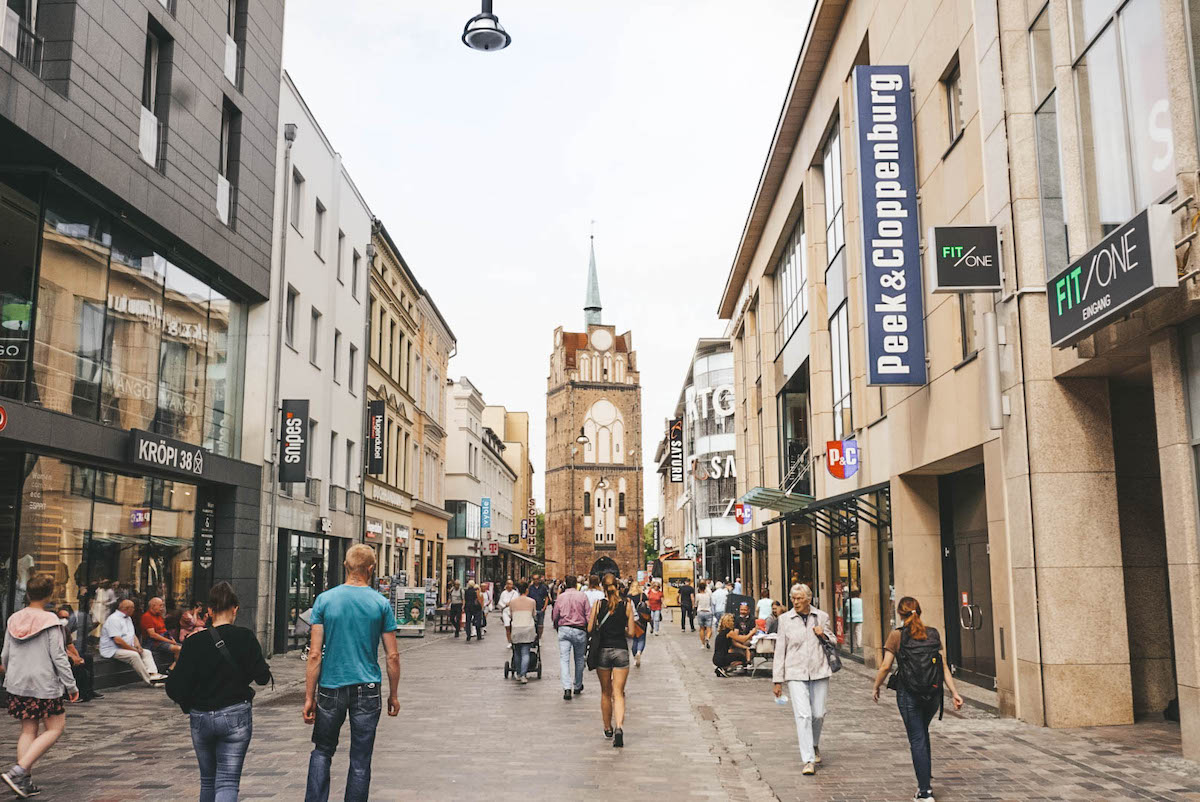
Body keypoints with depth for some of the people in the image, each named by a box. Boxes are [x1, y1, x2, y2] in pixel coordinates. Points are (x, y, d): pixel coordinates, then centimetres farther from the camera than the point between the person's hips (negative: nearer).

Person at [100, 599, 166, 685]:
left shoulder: (128, 618, 16)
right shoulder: (114, 619, -15)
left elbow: (132, 635, 22)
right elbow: (117, 640, -23)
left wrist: (137, 644, -1)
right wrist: (133, 649, -18)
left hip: (127, 648, 10)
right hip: (112, 651, -10)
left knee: (147, 652, -5)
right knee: (134, 655, -30)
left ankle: (153, 674, -24)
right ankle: (149, 680, -27)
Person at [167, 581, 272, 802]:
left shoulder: (194, 643, -7)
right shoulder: (245, 637, -9)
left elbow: (175, 689, -9)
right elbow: (262, 677, -8)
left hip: (200, 719, 2)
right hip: (235, 717, -2)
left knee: (207, 781, 21)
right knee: (227, 782, -1)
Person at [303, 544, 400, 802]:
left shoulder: (325, 599, -4)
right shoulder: (381, 603, -4)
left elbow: (315, 654, -7)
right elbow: (393, 656, -3)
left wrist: (309, 697, -1)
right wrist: (393, 695, 8)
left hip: (331, 687, 1)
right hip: (367, 690, 0)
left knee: (322, 751, 18)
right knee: (360, 760, 8)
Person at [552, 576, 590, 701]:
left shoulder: (560, 597, 3)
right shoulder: (582, 596, -2)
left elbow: (555, 617, 7)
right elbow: (589, 614, -5)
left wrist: (557, 628, 24)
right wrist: (589, 630, 7)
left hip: (564, 629, 0)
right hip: (579, 630, 0)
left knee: (564, 659, -3)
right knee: (579, 659, 15)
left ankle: (567, 688, -18)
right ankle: (577, 687, 26)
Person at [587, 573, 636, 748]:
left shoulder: (598, 605, -3)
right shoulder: (627, 605, -2)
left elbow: (590, 629, -2)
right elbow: (631, 633, 0)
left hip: (603, 651, 1)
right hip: (621, 651, -1)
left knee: (605, 693, 17)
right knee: (618, 694, 1)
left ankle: (608, 729, 26)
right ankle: (619, 727, -20)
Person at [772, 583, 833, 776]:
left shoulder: (822, 617, 6)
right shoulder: (785, 619, 2)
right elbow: (780, 650, 3)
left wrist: (824, 635, -6)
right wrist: (777, 680, 2)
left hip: (819, 672, 2)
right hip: (796, 674, -2)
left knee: (818, 714, 6)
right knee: (803, 715, -11)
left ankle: (814, 745, 35)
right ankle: (808, 760, -8)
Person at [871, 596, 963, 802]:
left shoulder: (897, 635, -7)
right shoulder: (933, 634, 3)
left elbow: (885, 666, -8)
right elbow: (944, 666, 1)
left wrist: (876, 687, 5)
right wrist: (954, 692, 5)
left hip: (908, 694, -4)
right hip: (933, 693, 4)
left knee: (917, 739, 3)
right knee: (922, 733, 25)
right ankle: (927, 777, 27)